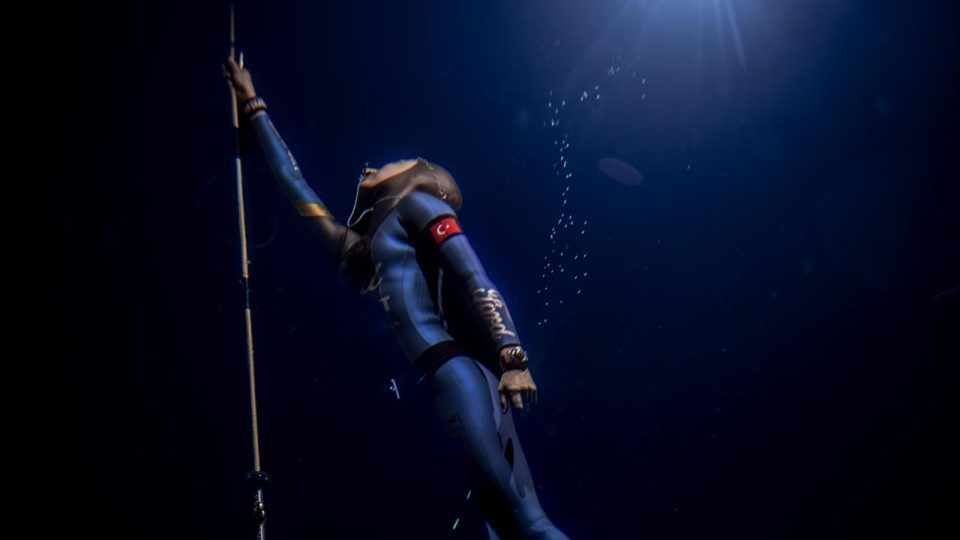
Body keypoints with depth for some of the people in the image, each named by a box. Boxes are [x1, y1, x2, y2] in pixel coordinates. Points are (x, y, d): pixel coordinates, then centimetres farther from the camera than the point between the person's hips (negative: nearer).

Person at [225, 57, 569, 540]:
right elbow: (296, 188, 48)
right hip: (439, 377, 7)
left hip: (455, 369, -7)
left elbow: (477, 281, -2)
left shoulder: (416, 204, 13)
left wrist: (512, 359, -14)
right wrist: (254, 110, 55)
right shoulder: (363, 249, 35)